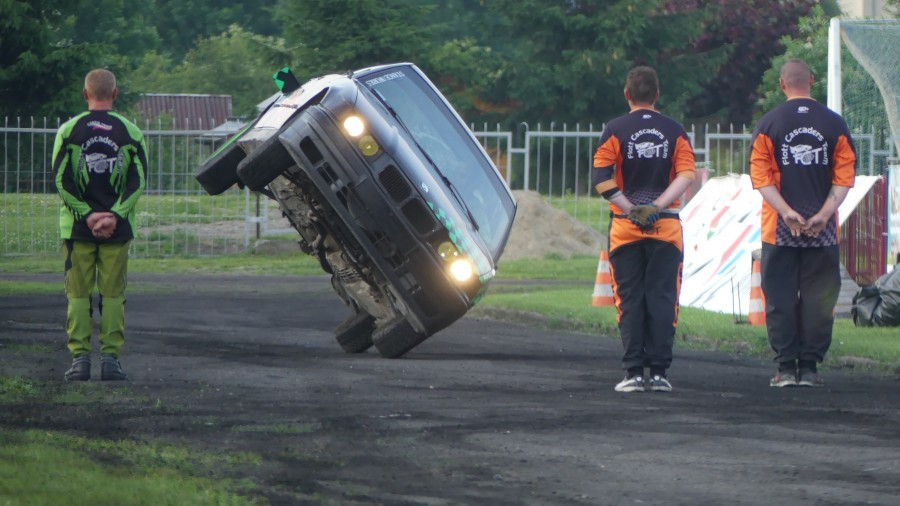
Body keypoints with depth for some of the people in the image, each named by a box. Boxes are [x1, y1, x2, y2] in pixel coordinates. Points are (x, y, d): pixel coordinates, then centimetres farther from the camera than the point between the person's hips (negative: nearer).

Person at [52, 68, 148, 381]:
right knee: (113, 294, 4)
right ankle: (111, 357, 0)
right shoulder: (131, 133, 3)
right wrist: (115, 216, -9)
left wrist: (86, 214, -7)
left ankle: (80, 357, 0)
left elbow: (61, 180, -5)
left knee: (78, 294, 4)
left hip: (77, 227, 0)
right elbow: (138, 182, -4)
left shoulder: (68, 131, 1)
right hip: (118, 230, 0)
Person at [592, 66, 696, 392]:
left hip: (625, 227, -1)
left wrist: (630, 209, -9)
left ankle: (634, 372, -1)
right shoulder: (675, 131, 5)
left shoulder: (615, 130, 0)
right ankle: (659, 372, -2)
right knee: (663, 300, 2)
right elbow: (687, 175, -6)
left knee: (630, 301, 3)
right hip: (667, 228, 1)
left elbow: (602, 178, -9)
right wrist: (657, 206, -11)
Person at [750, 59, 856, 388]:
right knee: (819, 299, 6)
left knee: (780, 298, 4)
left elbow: (761, 177, -6)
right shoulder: (834, 125, 2)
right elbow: (845, 176, -3)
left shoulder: (768, 124, -1)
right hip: (824, 232, 1)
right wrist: (823, 214, -7)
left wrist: (787, 212, -10)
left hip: (779, 229, -1)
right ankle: (809, 367, 5)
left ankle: (786, 367, 2)